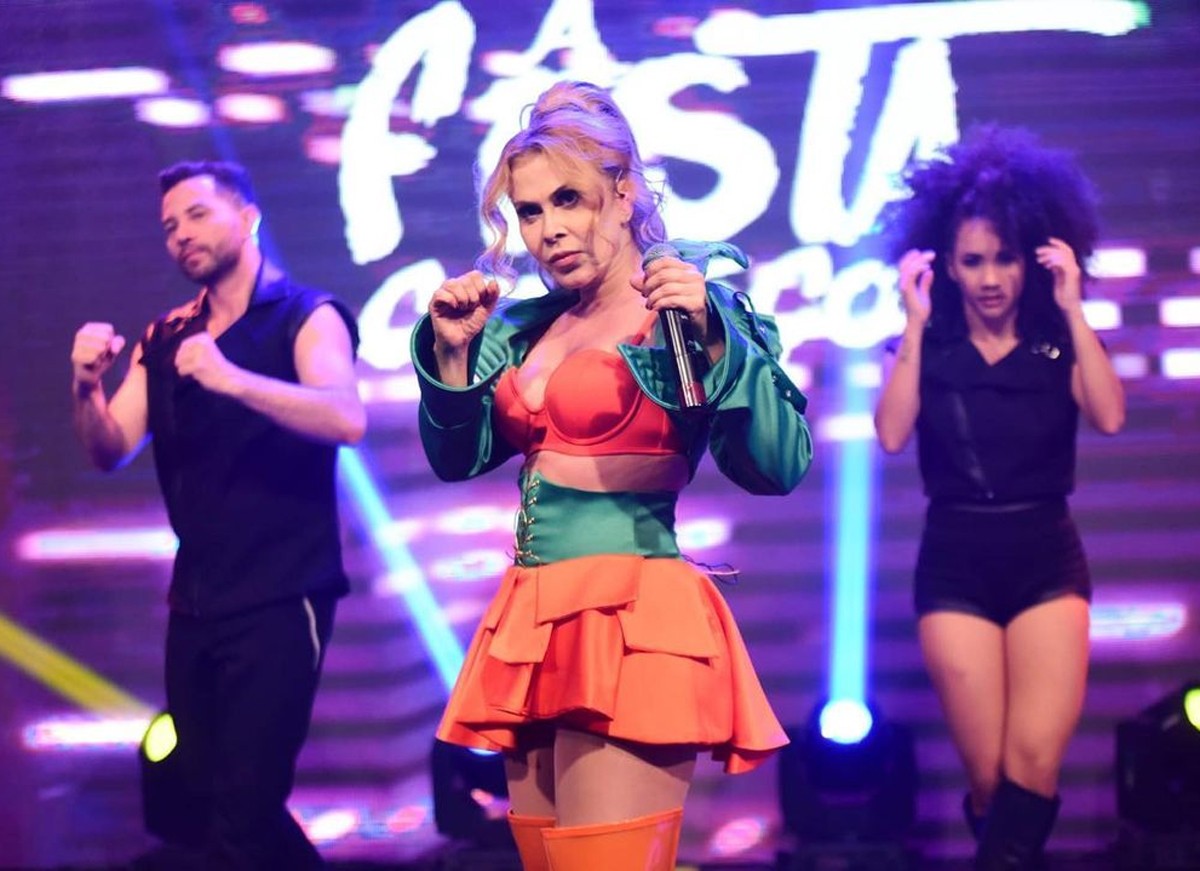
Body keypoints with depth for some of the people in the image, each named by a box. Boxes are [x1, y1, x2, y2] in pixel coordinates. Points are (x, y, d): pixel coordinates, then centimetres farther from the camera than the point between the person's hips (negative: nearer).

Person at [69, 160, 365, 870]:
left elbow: (347, 419, -22)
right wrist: (88, 388, -14)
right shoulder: (165, 339, 12)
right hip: (195, 603, 7)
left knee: (242, 814, -13)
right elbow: (111, 451, 7)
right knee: (203, 800, 12)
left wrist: (231, 379, -33)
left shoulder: (307, 317, -4)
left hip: (281, 599, -6)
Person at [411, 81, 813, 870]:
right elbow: (458, 458, 15)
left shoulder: (689, 311, -6)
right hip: (534, 625, 8)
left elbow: (779, 468, -15)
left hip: (630, 622, -7)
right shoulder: (528, 327, 13)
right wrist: (452, 354, 1)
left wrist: (712, 340, -24)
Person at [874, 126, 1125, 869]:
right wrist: (916, 322, -13)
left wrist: (1073, 310, -13)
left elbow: (1110, 417, -14)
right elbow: (893, 436, -13)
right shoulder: (930, 349, 4)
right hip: (956, 566, 0)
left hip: (1047, 561, 1)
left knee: (1033, 766, -15)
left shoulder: (1057, 347, 5)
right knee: (992, 777, -2)